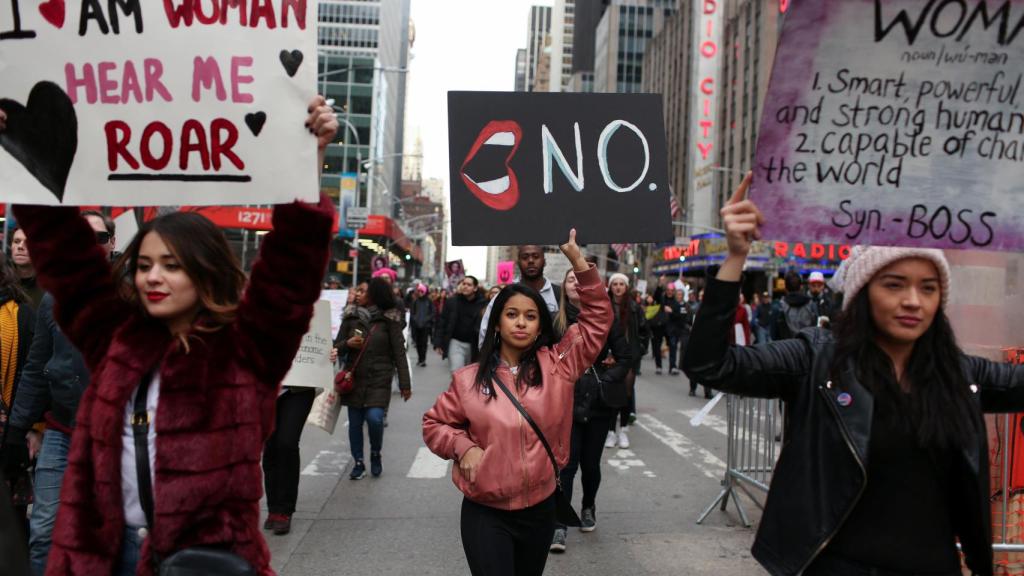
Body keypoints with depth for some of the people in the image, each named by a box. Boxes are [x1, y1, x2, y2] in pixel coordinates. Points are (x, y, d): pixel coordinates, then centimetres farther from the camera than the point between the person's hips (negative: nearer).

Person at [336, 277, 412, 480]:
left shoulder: (389, 319, -5)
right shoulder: (351, 318, 3)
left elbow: (399, 352, -4)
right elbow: (336, 346, 10)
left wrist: (405, 384, -6)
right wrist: (348, 343, -13)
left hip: (379, 381, -3)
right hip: (354, 378, 3)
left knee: (374, 418, -15)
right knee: (355, 422, 6)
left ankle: (375, 454, 12)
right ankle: (358, 462, 23)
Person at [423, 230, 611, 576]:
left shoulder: (556, 366, -3)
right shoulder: (469, 379, -4)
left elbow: (598, 318, -4)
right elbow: (434, 424, 8)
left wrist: (576, 258, -10)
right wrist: (463, 446, -11)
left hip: (540, 508, 2)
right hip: (485, 513, -2)